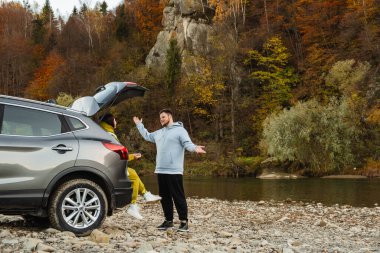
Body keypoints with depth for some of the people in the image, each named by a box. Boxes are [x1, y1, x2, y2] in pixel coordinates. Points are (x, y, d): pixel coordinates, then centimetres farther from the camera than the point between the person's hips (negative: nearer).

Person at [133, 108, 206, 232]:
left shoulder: (180, 130, -4)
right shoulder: (159, 133, 20)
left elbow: (187, 144, -14)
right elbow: (147, 136, 35)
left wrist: (195, 148, -35)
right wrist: (139, 125, 35)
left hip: (174, 171, -8)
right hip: (160, 171, 8)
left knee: (178, 197, -5)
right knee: (164, 197, 11)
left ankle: (184, 221, 0)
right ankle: (168, 220, 20)